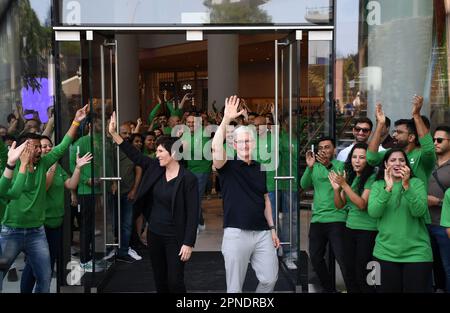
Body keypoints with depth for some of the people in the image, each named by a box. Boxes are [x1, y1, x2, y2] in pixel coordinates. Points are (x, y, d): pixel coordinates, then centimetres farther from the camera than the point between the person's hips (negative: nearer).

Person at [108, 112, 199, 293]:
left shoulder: (188, 179, -15)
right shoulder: (155, 169, 2)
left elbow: (192, 213, -15)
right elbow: (135, 155, 7)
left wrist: (188, 243, -18)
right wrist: (113, 133, 1)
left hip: (175, 237, -6)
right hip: (154, 233, 6)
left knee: (175, 281, -4)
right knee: (159, 280, 15)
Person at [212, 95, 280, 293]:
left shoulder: (260, 169, 11)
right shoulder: (228, 167, -3)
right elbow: (216, 148, -24)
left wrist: (272, 228, 13)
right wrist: (226, 119, -31)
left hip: (262, 233, 4)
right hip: (236, 233, -4)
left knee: (270, 279, 9)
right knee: (235, 286, 4)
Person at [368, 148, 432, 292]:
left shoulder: (417, 183, 0)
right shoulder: (377, 185, 3)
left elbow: (419, 211, -16)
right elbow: (373, 212, -13)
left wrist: (406, 186, -28)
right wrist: (388, 188, -24)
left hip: (416, 253, -1)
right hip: (385, 252, 1)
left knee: (417, 289, 5)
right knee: (386, 289, 9)